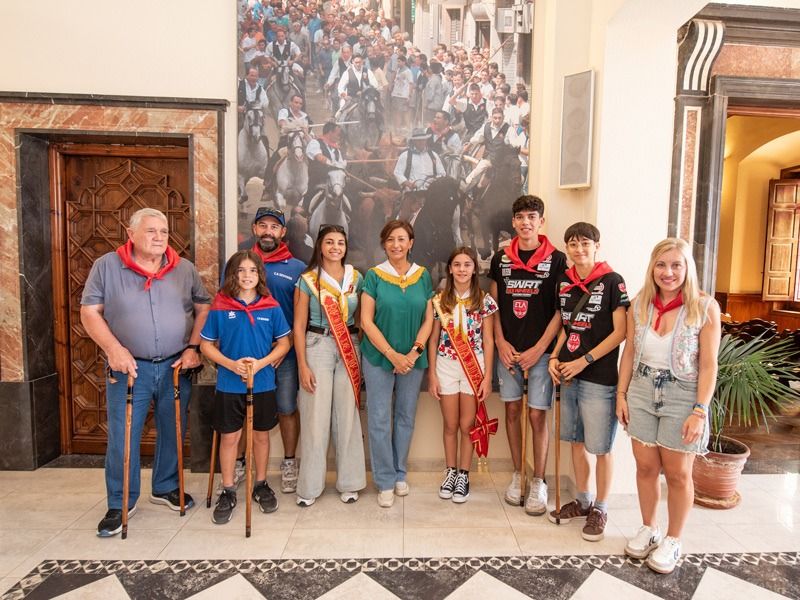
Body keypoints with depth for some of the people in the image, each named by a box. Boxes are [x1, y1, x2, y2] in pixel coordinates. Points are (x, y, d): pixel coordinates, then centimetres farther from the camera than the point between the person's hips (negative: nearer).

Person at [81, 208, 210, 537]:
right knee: (122, 437, 3)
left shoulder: (185, 269, 4)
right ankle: (120, 503, 22)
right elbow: (90, 312, -3)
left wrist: (194, 347, -4)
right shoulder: (107, 266, -2)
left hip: (175, 366, 2)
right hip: (130, 367, -2)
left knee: (172, 432, 13)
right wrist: (114, 348, -14)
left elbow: (204, 308, 6)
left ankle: (166, 488, 34)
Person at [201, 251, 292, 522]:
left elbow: (283, 343, 1)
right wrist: (232, 364, -15)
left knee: (260, 435, 13)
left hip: (263, 384, 1)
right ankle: (228, 492, 26)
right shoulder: (220, 307, -5)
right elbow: (206, 345, 0)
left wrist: (261, 363, -15)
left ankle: (261, 485, 32)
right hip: (229, 385, 0)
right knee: (229, 437, 9)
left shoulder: (271, 307, -4)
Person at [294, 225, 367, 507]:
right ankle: (310, 486, 15)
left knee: (347, 415, 6)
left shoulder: (356, 278, 7)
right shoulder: (308, 280, 0)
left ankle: (349, 482, 20)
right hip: (317, 347, -2)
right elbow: (299, 325, -2)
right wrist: (303, 365, -8)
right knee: (315, 416, 0)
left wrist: (363, 355, 4)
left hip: (349, 348, 2)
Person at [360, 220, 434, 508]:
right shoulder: (374, 275, -4)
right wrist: (392, 354, -14)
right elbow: (366, 321, -8)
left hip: (413, 358, 3)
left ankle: (399, 473, 30)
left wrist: (414, 352, -10)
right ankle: (385, 481, 16)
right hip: (379, 357, -2)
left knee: (406, 417, 12)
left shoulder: (422, 276, 3)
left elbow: (428, 319, 3)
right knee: (379, 419, 0)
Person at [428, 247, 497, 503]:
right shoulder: (439, 300, 1)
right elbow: (433, 339, 4)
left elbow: (488, 341, -1)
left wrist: (487, 376, -6)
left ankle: (464, 475, 21)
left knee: (467, 425, 5)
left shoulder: (484, 300, -2)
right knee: (450, 425, 10)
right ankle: (451, 473, 26)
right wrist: (432, 374, 0)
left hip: (474, 366, -1)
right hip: (446, 366, 1)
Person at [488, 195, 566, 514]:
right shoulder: (501, 258, 6)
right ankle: (517, 474, 26)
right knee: (512, 410, 10)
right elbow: (493, 304, 9)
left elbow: (560, 310, -4)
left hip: (540, 350, -3)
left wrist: (539, 348, -10)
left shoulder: (556, 259, -3)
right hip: (507, 349, 3)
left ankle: (539, 482, 17)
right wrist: (501, 342, -1)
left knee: (537, 415, 1)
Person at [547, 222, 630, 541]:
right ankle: (583, 500, 34)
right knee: (576, 441, 16)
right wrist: (555, 358, 2)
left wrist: (584, 361, -14)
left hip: (599, 377, -6)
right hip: (569, 374, 6)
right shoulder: (564, 281, 8)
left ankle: (600, 509, 24)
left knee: (600, 447, 5)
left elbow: (620, 331, -10)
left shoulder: (612, 281, -8)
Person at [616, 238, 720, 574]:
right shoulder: (639, 304, 1)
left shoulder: (705, 307, -10)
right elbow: (629, 353, 6)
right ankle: (648, 529, 33)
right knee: (646, 466, 12)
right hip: (641, 394, 3)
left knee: (677, 473, 9)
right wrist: (621, 394, 4)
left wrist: (700, 411, -14)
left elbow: (708, 365, -10)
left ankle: (672, 540, 29)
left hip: (682, 398, -3)